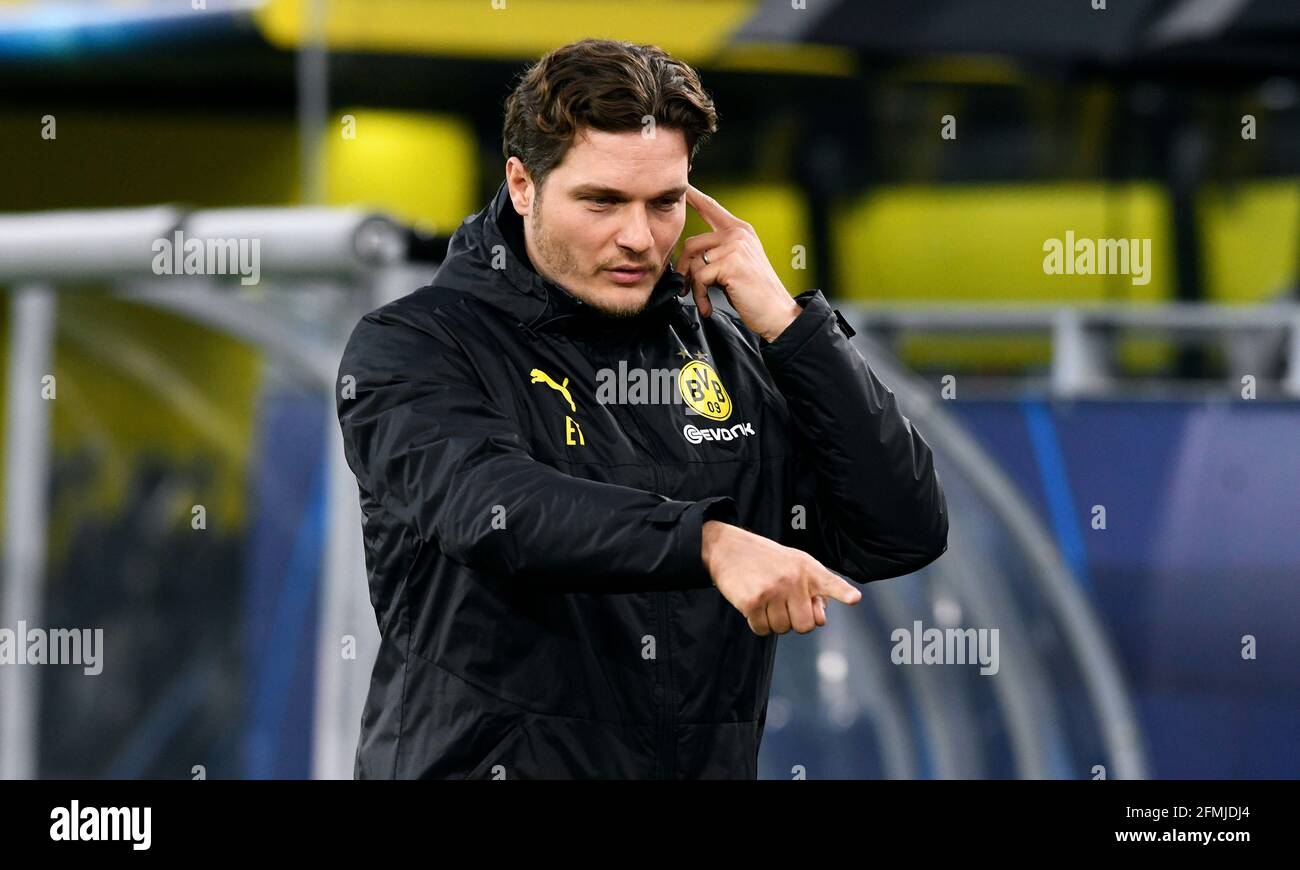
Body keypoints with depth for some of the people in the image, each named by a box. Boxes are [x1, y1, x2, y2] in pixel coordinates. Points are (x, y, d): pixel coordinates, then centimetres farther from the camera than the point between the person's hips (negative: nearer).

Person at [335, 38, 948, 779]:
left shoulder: (729, 358, 9)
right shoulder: (412, 348, -4)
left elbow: (904, 533, 3)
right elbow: (492, 508, -23)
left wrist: (786, 324, -3)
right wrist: (710, 542, -36)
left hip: (708, 761, 4)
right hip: (485, 760, -4)